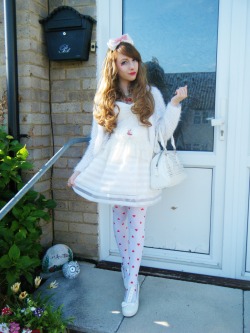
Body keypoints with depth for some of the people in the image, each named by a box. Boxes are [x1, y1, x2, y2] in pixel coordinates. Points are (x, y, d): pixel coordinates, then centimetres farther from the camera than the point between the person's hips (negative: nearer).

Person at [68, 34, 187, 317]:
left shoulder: (151, 94, 6)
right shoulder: (104, 98, 9)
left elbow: (162, 132, 1)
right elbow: (97, 140, 9)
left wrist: (175, 104, -9)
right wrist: (81, 169, 6)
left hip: (140, 169, -2)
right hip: (113, 168, 2)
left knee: (136, 225, 0)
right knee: (119, 221, 10)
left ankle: (132, 287, 9)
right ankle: (127, 268, 31)